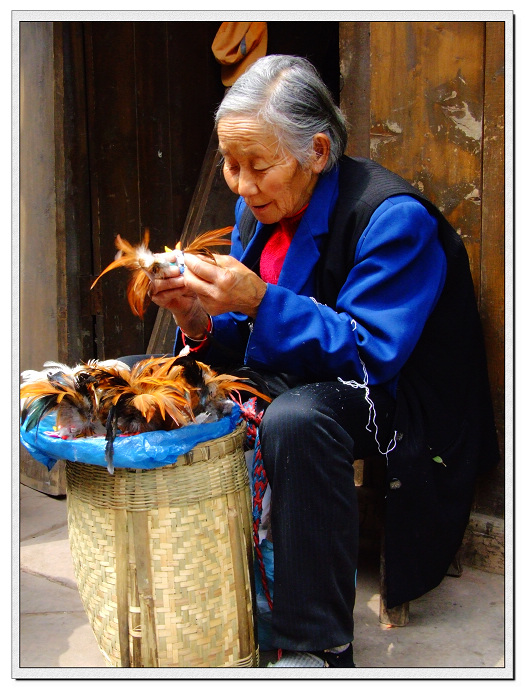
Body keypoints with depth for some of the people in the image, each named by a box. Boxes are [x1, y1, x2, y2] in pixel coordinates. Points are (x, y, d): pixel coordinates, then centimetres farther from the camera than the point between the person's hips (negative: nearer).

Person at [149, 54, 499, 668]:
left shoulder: (394, 218, -20)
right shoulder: (258, 208, 2)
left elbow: (370, 355, -25)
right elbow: (242, 340, 6)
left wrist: (259, 302, -33)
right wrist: (200, 322, -18)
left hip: (385, 397, -7)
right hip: (290, 381, 8)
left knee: (296, 419, -39)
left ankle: (316, 646, -23)